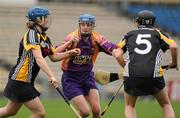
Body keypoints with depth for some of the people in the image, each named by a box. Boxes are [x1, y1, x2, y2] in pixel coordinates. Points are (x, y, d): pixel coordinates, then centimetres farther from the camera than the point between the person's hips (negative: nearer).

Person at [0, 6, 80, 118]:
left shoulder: (45, 38, 9)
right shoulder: (32, 34, -19)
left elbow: (54, 56, 18)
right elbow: (39, 58, -31)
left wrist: (70, 53, 3)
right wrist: (51, 76, -40)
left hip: (27, 82, 10)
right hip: (20, 81, -10)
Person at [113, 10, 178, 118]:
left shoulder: (130, 35, 17)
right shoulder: (157, 33, 13)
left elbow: (117, 54, 7)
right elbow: (173, 47, -3)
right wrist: (174, 63, 13)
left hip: (132, 76, 1)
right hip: (154, 75, -1)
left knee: (129, 106, 22)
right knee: (166, 105, 19)